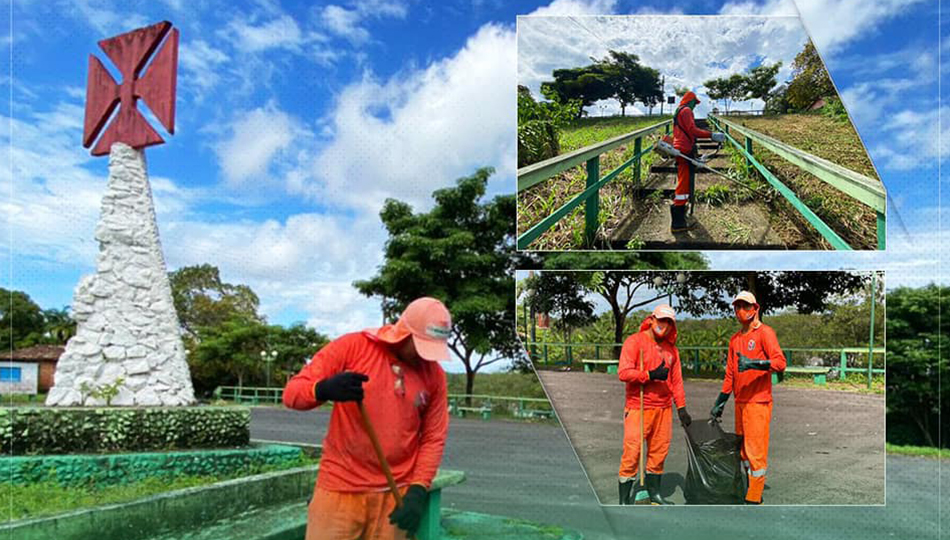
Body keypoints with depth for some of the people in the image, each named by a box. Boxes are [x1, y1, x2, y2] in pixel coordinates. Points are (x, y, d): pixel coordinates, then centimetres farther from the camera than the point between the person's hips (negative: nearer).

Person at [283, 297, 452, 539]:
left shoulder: (434, 374, 0)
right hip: (340, 488, -2)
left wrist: (419, 489, -8)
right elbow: (292, 391, -8)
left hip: (396, 495, 2)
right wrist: (324, 389, -29)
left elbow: (433, 438, 4)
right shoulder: (352, 346, -7)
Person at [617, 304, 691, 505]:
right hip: (638, 408, -6)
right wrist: (651, 375, -21)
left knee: (659, 451, 10)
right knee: (632, 452, -6)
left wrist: (681, 407, 13)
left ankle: (654, 493, 26)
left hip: (664, 409, 6)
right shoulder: (635, 341, -5)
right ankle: (624, 501, 2)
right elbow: (623, 373, -14)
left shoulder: (671, 348, 14)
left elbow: (676, 380, 18)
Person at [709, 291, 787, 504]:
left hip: (758, 402, -7)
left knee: (755, 451, -5)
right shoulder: (735, 339, 16)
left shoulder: (764, 332, -5)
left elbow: (780, 362, -17)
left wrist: (753, 363, -30)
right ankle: (751, 490, 22)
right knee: (742, 449, 11)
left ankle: (754, 499, 0)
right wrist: (720, 403, 18)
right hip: (740, 402, 7)